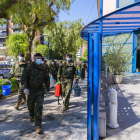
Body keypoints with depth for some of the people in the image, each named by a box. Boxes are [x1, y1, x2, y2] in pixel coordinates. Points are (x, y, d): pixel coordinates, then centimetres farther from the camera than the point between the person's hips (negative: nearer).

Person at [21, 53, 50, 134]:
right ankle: (32, 116, 51)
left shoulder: (43, 69, 3)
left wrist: (47, 88, 23)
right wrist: (25, 88, -26)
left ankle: (38, 126, 0)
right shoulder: (30, 67, -6)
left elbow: (46, 79, 17)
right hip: (31, 91, 0)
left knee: (38, 108, -8)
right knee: (30, 106, 17)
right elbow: (24, 78, -12)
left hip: (40, 91, 0)